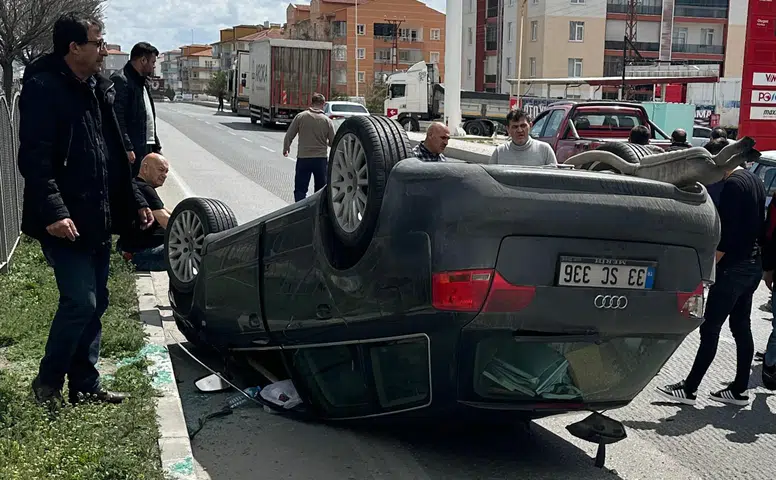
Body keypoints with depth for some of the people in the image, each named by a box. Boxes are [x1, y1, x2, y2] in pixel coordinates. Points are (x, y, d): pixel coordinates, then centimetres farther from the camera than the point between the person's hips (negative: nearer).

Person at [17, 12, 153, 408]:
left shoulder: (98, 90, 14)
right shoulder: (43, 89, -12)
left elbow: (114, 157, 19)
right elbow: (34, 159, -18)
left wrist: (135, 202, 15)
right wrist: (53, 212, -26)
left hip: (97, 221, 8)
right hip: (65, 223, -8)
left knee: (95, 304, 11)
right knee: (80, 301, -10)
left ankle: (85, 385, 23)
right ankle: (47, 381, 11)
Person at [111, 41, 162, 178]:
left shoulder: (143, 82, 20)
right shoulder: (120, 80, -11)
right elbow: (118, 119, -18)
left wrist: (156, 147, 19)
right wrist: (127, 148, -22)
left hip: (147, 148, 10)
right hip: (132, 151, -9)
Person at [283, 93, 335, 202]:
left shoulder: (300, 116, -4)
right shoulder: (327, 120, -3)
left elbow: (289, 136, -2)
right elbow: (333, 142, 1)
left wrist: (285, 149, 16)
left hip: (303, 158, -1)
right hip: (321, 159, 1)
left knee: (300, 190, 3)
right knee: (321, 190, 13)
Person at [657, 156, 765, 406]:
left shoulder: (733, 184, -17)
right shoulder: (755, 181, 13)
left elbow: (727, 234, -21)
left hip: (733, 268, -10)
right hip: (752, 266, 10)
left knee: (710, 329, -5)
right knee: (741, 328, 13)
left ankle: (689, 389, -1)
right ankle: (739, 390, 19)